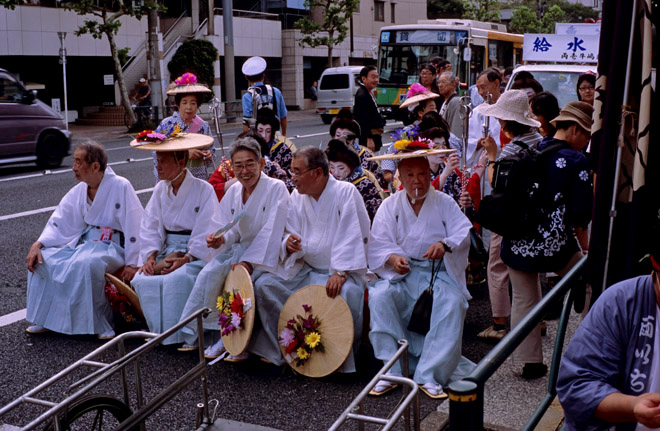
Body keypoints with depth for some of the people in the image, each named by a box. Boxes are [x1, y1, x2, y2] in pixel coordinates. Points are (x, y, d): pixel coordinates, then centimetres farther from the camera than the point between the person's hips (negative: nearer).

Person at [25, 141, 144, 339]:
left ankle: (100, 324, -18)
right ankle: (46, 319, 5)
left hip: (112, 245, -7)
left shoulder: (120, 186, -14)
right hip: (83, 240, 7)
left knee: (85, 264, -36)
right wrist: (38, 244, -9)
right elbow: (59, 222, 8)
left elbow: (135, 225, -17)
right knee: (42, 259, -10)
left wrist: (132, 263, -18)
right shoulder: (78, 191, 7)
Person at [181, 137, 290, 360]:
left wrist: (249, 261, -28)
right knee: (209, 273, -17)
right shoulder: (233, 192, 6)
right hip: (240, 248, 6)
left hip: (266, 254, -6)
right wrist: (221, 239, -16)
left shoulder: (276, 188, -13)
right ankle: (218, 333, -8)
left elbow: (271, 231, -21)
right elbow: (233, 231, 9)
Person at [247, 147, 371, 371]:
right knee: (264, 284, -11)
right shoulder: (297, 197, 6)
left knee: (348, 293, -36)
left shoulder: (346, 192, -12)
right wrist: (289, 242, -15)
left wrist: (340, 273, -30)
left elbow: (352, 236, -19)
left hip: (342, 270, -6)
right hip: (305, 270, 6)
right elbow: (291, 233, 11)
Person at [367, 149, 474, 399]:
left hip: (439, 273, 0)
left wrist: (445, 244, -28)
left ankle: (429, 375, -27)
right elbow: (378, 244, 0)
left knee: (452, 302, -31)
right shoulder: (390, 206, 10)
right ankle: (392, 370, -24)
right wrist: (393, 258, -23)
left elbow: (464, 233, -5)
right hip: (402, 274, 1)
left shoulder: (445, 203, 9)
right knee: (379, 296, -29)